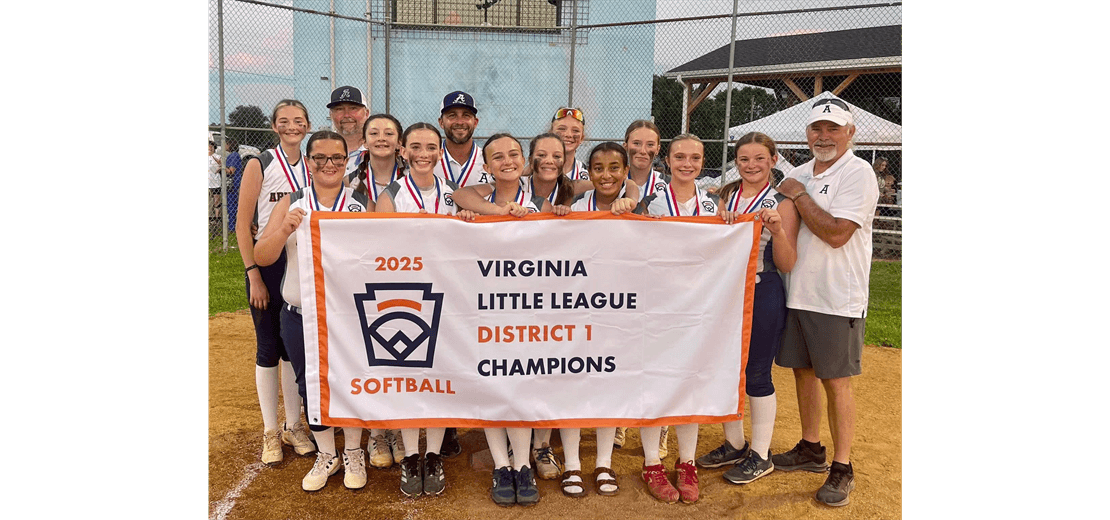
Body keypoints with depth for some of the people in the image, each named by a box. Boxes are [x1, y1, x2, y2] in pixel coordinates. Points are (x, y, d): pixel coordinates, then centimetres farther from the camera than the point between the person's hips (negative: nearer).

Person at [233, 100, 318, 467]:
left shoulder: (312, 168, 8)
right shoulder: (260, 165, -5)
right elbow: (243, 225, -8)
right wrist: (254, 275, -14)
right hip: (267, 263, -4)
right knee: (269, 347, 3)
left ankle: (294, 426, 23)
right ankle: (270, 432, 16)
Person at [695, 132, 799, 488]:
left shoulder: (782, 203, -5)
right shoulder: (725, 196, 8)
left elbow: (787, 264, -9)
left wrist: (777, 228, -25)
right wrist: (721, 224, -9)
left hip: (763, 295, -5)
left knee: (756, 374, 2)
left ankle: (761, 455, 19)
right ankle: (734, 445, 31)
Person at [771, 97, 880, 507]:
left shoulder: (857, 173, -12)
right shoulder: (798, 175, 11)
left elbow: (837, 233, -22)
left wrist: (799, 196, -14)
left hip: (836, 300, -7)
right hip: (796, 293, 7)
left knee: (836, 381, 0)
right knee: (802, 371, 15)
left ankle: (842, 469, 13)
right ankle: (810, 450, 32)